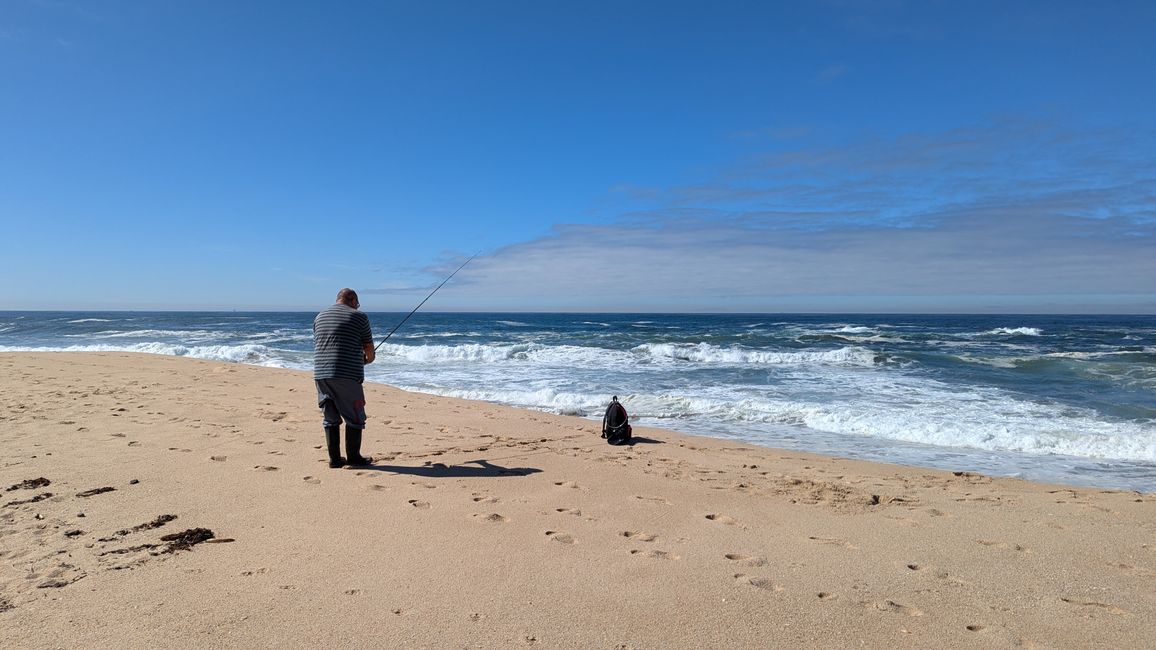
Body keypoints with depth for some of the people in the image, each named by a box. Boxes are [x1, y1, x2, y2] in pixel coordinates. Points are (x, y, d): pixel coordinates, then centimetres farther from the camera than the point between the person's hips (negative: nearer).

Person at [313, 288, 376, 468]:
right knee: (354, 418, 5)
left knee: (330, 418, 12)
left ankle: (335, 458, 15)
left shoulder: (319, 317, 18)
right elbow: (369, 348, 4)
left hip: (321, 374, 6)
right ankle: (354, 458, 10)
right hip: (347, 374, -6)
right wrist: (368, 359, 28)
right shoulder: (359, 317, 1)